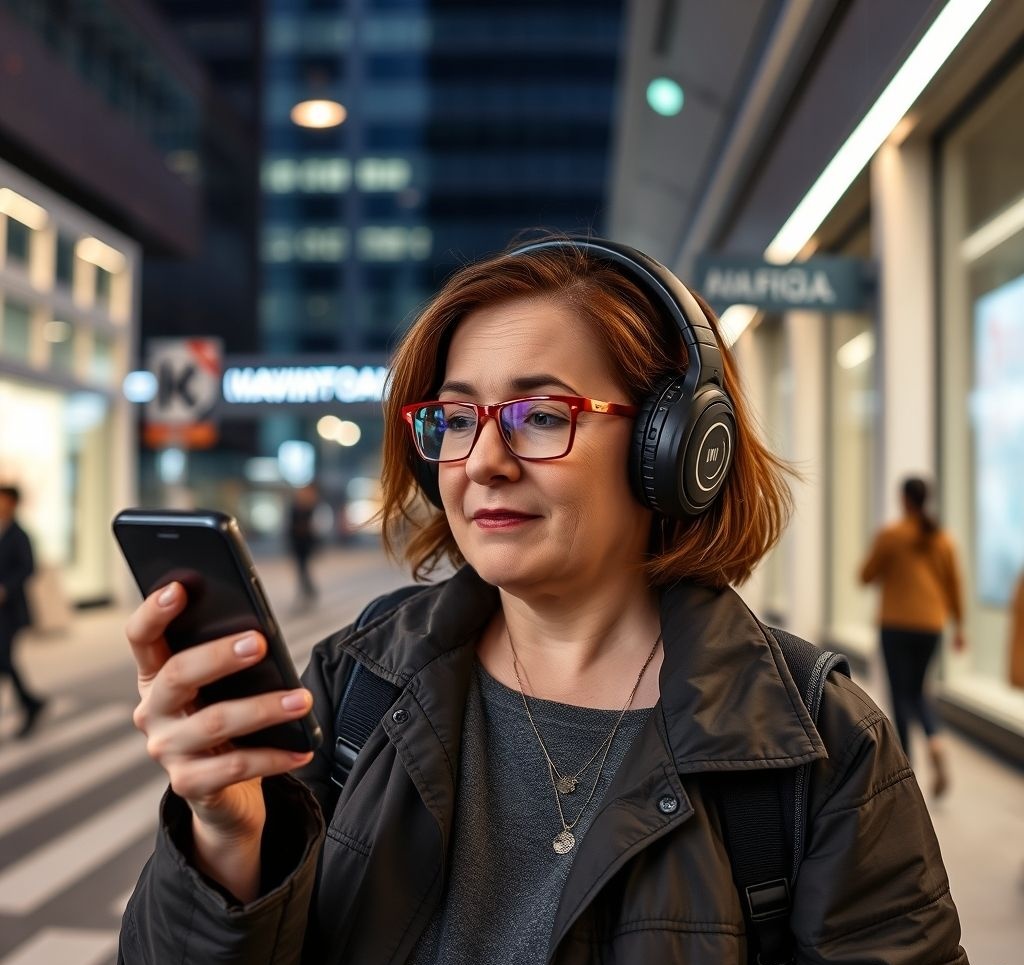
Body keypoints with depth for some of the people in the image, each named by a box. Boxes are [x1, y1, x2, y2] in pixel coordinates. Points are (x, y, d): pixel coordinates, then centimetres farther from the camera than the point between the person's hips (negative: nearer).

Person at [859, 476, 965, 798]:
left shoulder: (891, 535, -8)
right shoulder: (943, 539, 3)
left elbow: (866, 575, -2)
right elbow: (954, 585, 6)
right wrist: (959, 626, 14)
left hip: (897, 624, -4)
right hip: (931, 625, 4)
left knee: (901, 693, 4)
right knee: (917, 690, 19)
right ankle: (935, 741, -7)